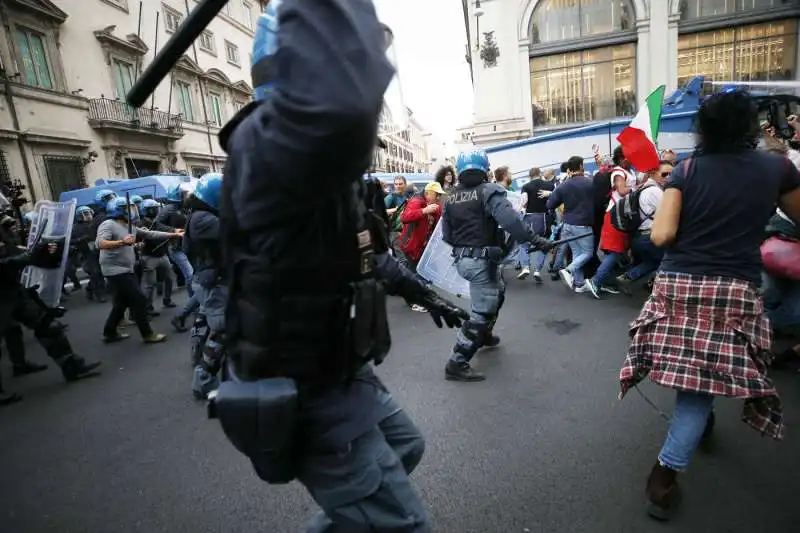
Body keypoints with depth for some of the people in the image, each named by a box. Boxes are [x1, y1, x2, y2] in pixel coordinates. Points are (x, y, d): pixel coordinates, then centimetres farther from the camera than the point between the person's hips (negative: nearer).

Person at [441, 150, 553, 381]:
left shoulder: (451, 198, 9)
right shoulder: (489, 191, -10)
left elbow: (446, 236, 11)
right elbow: (511, 221, -26)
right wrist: (535, 240, -22)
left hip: (462, 260, 8)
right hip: (482, 260, -8)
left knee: (496, 294, 30)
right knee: (481, 313, -1)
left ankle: (484, 336, 47)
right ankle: (457, 364, 1)